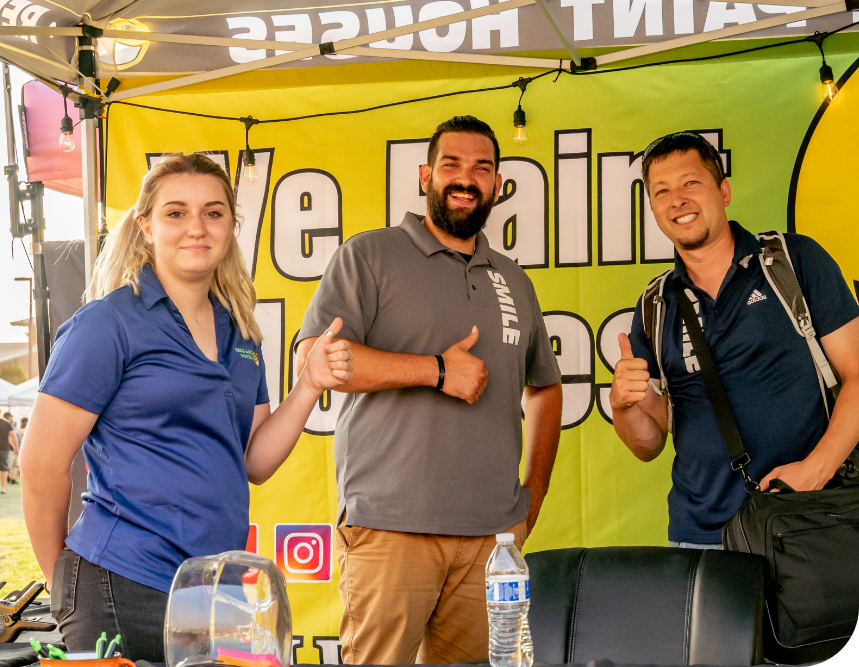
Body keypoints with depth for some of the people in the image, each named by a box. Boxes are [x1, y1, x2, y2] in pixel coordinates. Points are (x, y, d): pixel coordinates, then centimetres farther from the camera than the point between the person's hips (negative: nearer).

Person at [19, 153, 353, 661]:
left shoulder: (240, 334, 12)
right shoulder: (110, 323, -8)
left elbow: (254, 463, 11)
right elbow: (42, 466, -9)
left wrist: (310, 386, -1)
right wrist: (66, 582, 0)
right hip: (126, 591, -6)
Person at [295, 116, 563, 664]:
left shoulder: (514, 283, 20)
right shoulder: (370, 256, 3)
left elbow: (545, 386, 31)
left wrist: (535, 490, 19)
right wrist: (436, 369, -11)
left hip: (496, 534, 5)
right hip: (391, 529, -5)